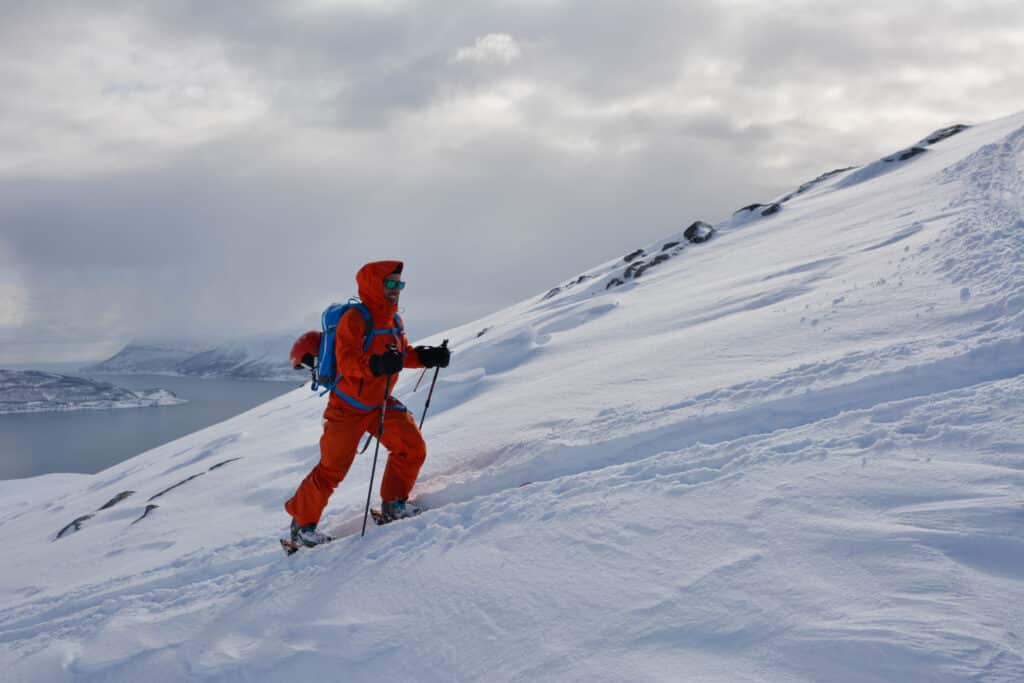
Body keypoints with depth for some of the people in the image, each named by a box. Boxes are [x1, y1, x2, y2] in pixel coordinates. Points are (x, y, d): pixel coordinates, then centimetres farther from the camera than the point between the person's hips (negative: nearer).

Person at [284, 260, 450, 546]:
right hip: (348, 407, -7)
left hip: (381, 404, 7)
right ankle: (302, 523, 14)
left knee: (413, 448, -8)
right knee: (333, 468, -4)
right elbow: (347, 362, -29)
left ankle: (393, 504, 11)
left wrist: (427, 357, 0)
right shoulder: (354, 319, -19)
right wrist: (377, 365, -46)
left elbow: (403, 353, 18)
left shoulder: (394, 321, 6)